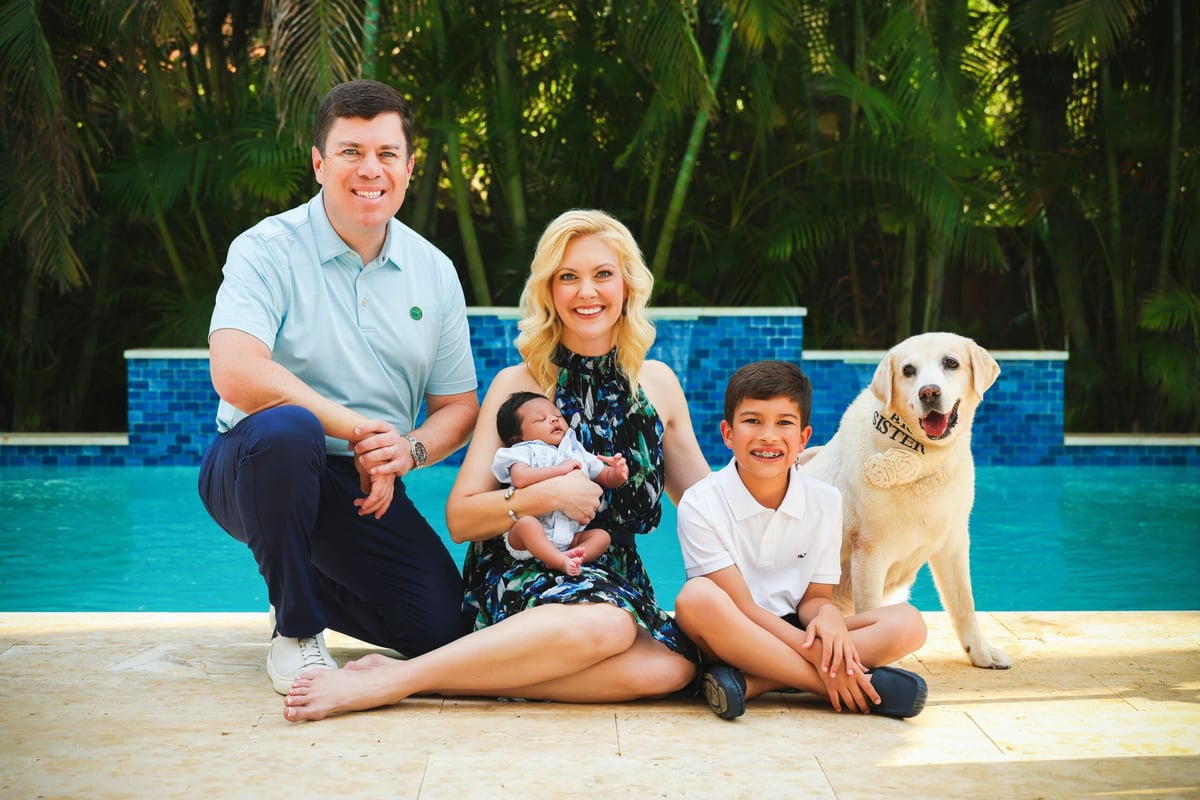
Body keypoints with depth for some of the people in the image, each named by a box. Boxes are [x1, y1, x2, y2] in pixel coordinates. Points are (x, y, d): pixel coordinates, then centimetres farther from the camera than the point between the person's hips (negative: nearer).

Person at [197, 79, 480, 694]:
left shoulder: (434, 272, 5)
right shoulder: (268, 250, -11)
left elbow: (458, 406, 8)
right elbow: (236, 376, -28)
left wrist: (409, 448, -15)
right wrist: (358, 429, -23)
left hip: (369, 485, 5)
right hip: (255, 468, -4)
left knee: (441, 625, -12)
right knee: (284, 428, -39)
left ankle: (310, 579, 20)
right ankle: (295, 632, -15)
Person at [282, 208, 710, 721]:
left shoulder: (657, 383, 12)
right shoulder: (517, 385, 1)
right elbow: (460, 519, -4)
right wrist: (546, 495, -17)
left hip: (614, 580, 4)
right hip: (517, 579, -4)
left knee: (673, 667, -32)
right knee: (604, 624, -39)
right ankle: (391, 679, -29)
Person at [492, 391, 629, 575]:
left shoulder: (577, 453, 20)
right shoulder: (525, 452, 2)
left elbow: (608, 479, 25)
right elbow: (520, 478, -20)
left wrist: (619, 473, -1)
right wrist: (561, 469, -17)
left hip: (567, 537, 5)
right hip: (532, 533, -5)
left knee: (602, 536, -11)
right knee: (526, 522, -34)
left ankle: (570, 555, -34)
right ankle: (562, 562, -43)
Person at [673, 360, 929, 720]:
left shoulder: (825, 501, 1)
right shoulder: (700, 504, -11)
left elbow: (813, 597, 5)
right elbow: (742, 606, -14)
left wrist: (827, 614, -21)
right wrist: (813, 654, -25)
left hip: (794, 632, 4)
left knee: (907, 622, -16)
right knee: (697, 597, -37)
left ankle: (750, 683, -26)